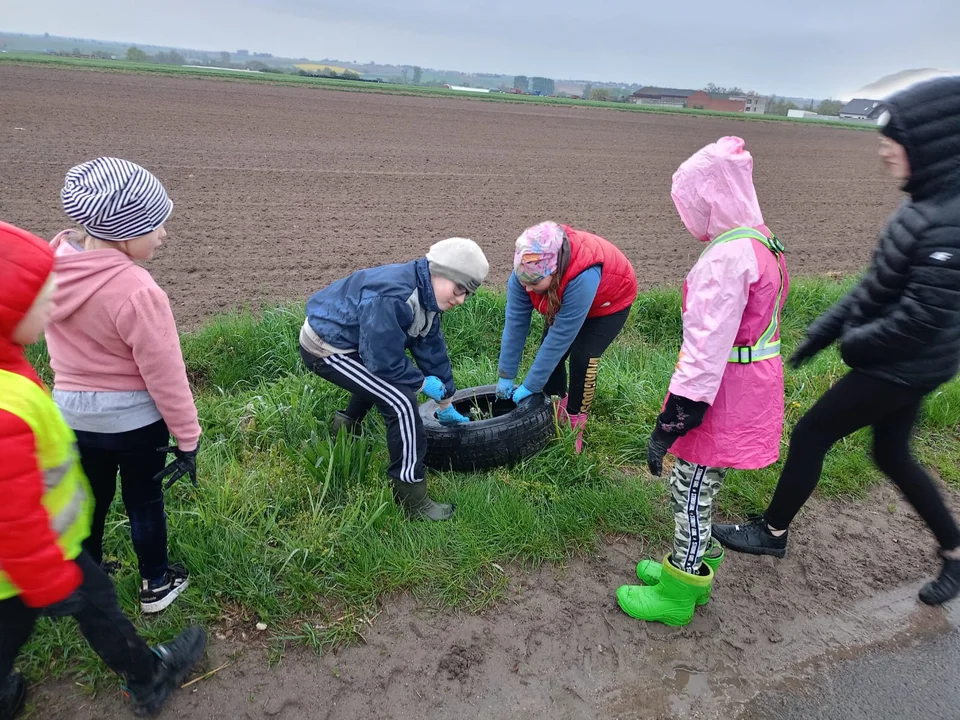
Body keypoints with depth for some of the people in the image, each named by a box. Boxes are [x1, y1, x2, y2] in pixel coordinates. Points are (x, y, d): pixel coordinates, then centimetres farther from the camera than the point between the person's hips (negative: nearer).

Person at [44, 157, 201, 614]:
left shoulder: (54, 264, -7)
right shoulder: (136, 291, -30)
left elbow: (62, 346, 6)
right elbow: (164, 373, -22)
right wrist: (187, 434, -12)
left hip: (72, 410, 6)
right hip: (134, 418, -6)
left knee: (90, 500, 24)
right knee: (144, 503, 15)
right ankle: (155, 584, 35)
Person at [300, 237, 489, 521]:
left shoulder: (425, 296, 0)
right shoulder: (392, 297, -31)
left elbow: (432, 350, 8)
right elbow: (383, 359, -26)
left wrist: (446, 404, 15)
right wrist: (422, 383, -9)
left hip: (347, 338, 10)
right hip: (325, 349, -10)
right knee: (402, 402, -20)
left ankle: (346, 430, 52)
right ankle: (411, 498, -9)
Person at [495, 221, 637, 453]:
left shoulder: (582, 278, -46)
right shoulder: (527, 269, -31)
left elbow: (561, 336, -39)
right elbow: (515, 321, -23)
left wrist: (530, 386, -32)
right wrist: (505, 375, -18)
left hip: (611, 301, -5)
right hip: (563, 300, 5)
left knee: (583, 358, -20)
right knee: (549, 355, -6)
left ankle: (574, 431, -3)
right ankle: (556, 414, 18)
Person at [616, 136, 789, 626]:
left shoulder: (727, 257, -23)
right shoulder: (761, 241, 8)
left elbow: (706, 351, -27)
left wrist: (669, 425, -23)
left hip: (722, 394, -9)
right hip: (751, 385, 9)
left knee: (691, 489, 5)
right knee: (702, 485, 22)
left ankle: (678, 595, 21)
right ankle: (694, 564, 39)